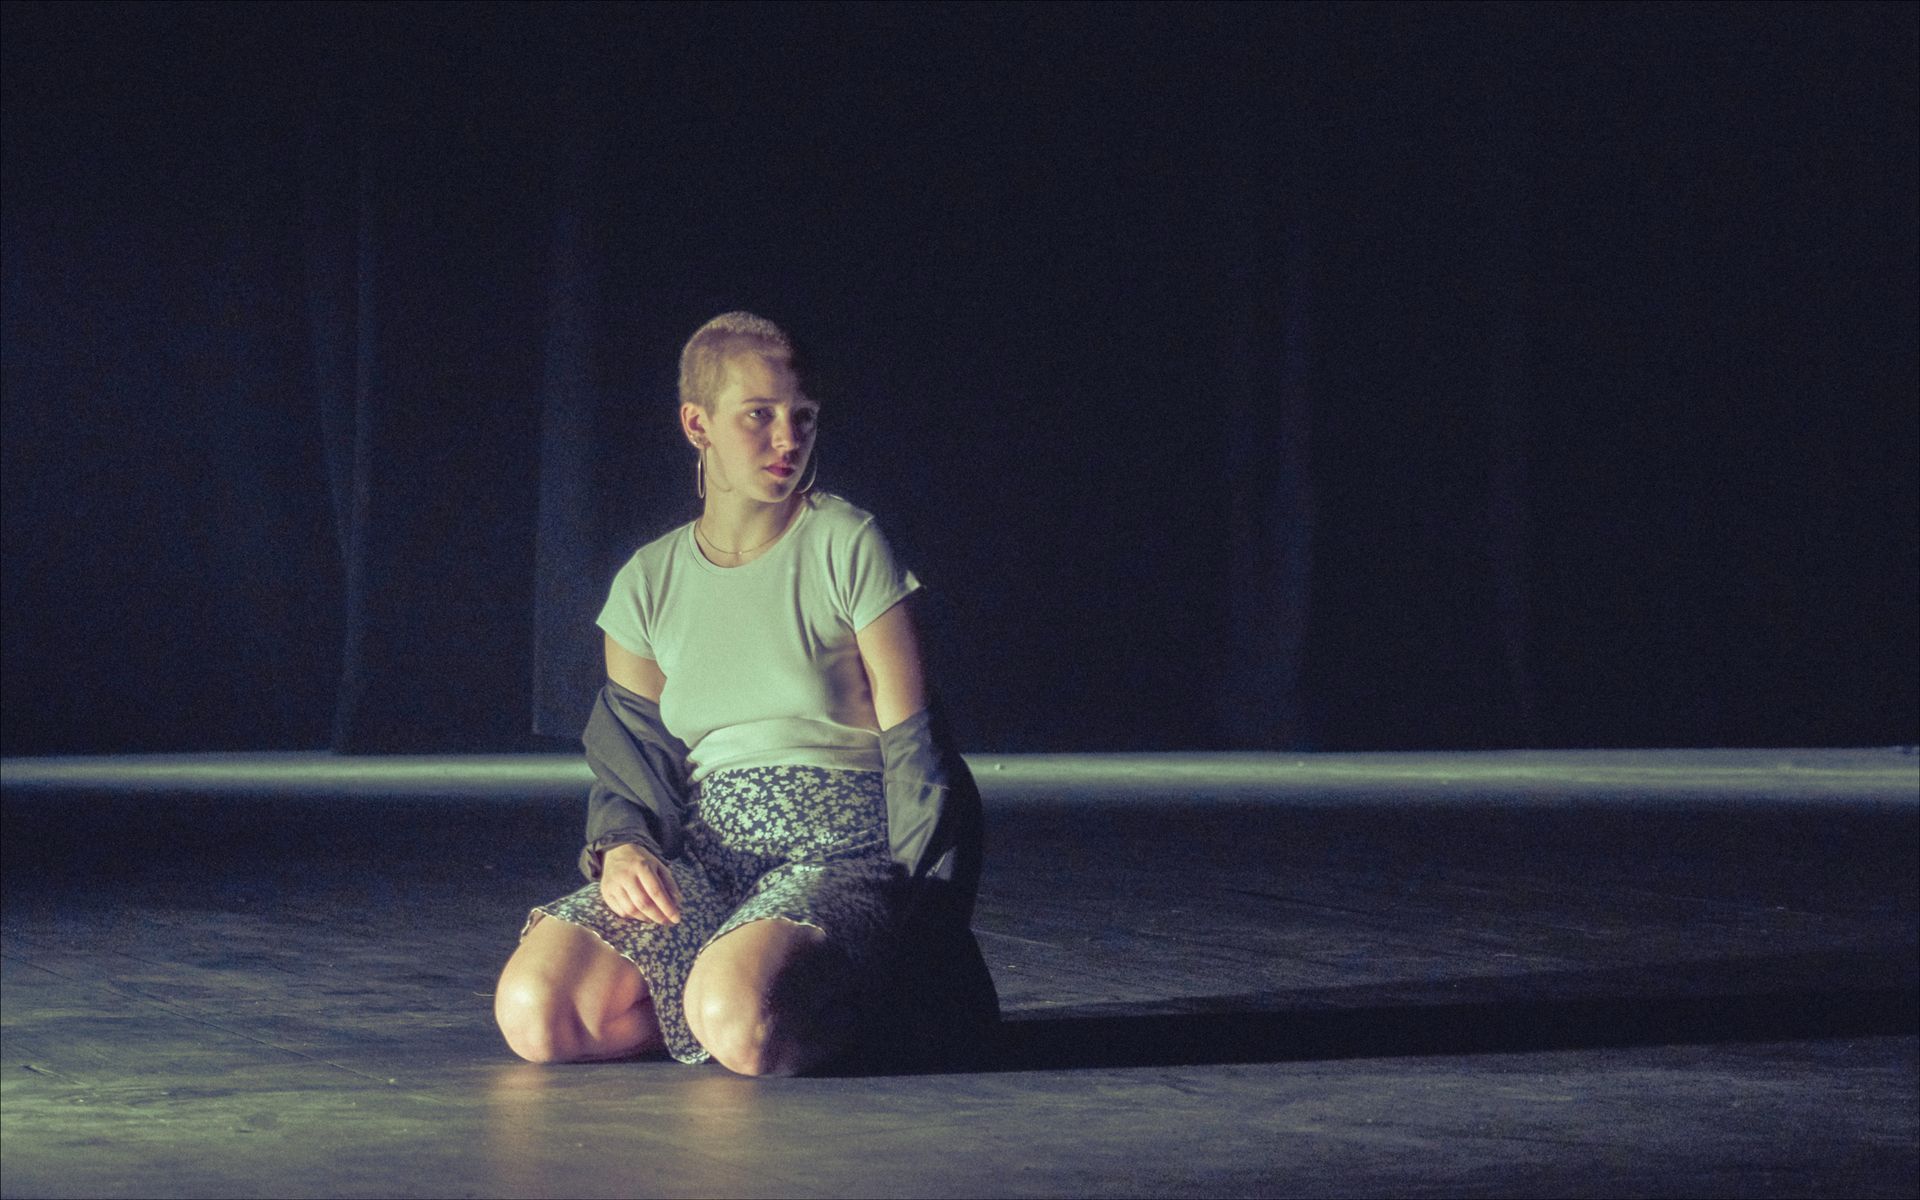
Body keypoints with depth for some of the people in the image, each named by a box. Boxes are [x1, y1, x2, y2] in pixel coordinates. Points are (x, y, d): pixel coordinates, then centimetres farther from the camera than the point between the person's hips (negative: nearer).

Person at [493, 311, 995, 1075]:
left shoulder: (846, 546, 0)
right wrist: (623, 844, -11)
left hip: (841, 849, -4)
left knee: (739, 1025, -36)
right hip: (703, 855, 4)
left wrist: (920, 917, -8)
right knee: (533, 1012, -22)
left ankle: (859, 1009, -1)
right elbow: (630, 754, 13)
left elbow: (912, 740, -2)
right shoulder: (648, 584, 11)